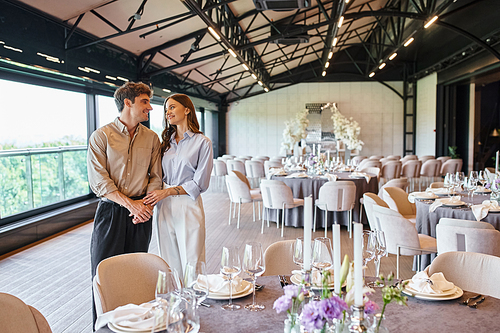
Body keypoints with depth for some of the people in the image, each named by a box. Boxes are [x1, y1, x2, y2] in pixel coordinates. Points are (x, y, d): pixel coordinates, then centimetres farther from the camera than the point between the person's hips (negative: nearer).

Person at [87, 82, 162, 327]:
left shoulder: (151, 138, 8)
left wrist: (146, 204, -10)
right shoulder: (101, 136, -3)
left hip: (141, 213, 3)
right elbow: (98, 181, -10)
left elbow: (156, 177, 7)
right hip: (110, 212, -3)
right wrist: (129, 203, -17)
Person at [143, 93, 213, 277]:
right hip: (163, 207, 5)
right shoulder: (166, 141, 13)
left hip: (188, 208, -5)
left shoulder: (202, 143, -4)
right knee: (169, 263, 11)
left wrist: (166, 192, -13)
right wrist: (151, 200, -4)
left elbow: (200, 183, -8)